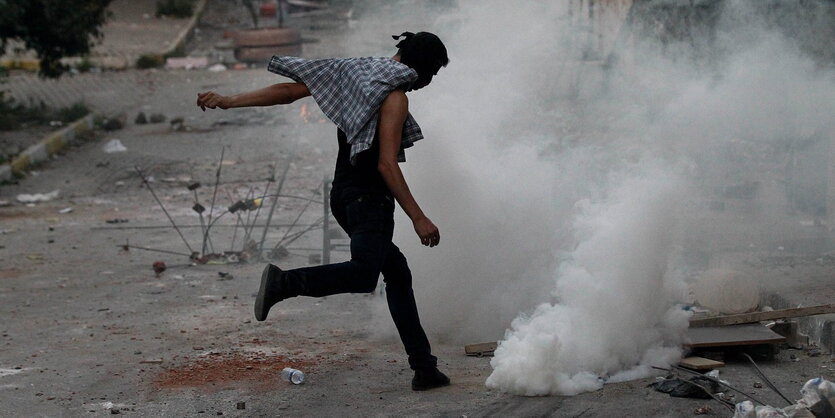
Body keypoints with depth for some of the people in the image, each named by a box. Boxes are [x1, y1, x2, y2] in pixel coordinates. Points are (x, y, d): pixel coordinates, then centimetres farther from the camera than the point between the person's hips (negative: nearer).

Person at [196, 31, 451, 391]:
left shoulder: (357, 72, 14)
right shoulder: (395, 97, -11)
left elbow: (289, 91, 9)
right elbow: (386, 164, -17)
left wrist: (229, 101, 8)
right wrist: (418, 218, -15)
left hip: (344, 195, 10)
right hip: (369, 196, -10)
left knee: (398, 274, 14)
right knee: (363, 274, -28)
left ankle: (424, 367, 14)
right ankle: (284, 282, -41)